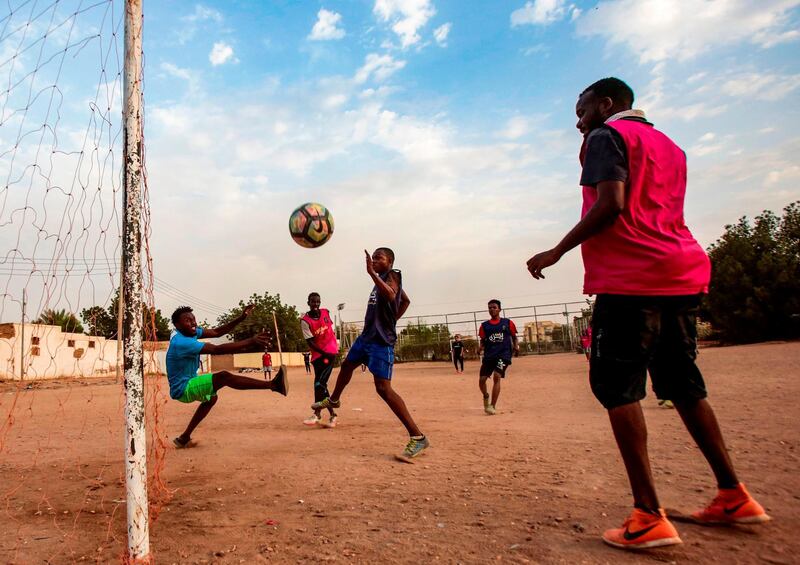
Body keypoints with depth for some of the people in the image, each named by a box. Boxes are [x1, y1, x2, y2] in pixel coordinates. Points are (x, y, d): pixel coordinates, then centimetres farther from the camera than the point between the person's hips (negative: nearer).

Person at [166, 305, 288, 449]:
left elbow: (216, 332, -2)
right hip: (182, 389, -10)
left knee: (211, 398, 34)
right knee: (224, 377, -26)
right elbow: (217, 349, -37)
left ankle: (184, 438, 35)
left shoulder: (191, 332, -2)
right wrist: (250, 342, -40)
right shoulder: (181, 342, -29)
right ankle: (273, 385, -32)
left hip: (187, 383, 10)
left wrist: (241, 318, -13)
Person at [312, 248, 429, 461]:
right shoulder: (381, 278, 14)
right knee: (347, 365, 29)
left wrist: (371, 273, -42)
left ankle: (418, 437, -18)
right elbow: (406, 300, 28)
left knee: (383, 388, -19)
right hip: (367, 335, 10)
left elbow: (390, 295, -38)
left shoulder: (392, 275, -12)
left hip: (381, 340, -10)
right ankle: (333, 400, 60)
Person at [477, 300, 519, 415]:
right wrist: (480, 348, -6)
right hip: (489, 355, 3)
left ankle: (492, 406, -14)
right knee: (481, 380, -3)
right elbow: (483, 341, 14)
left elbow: (514, 337, 14)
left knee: (497, 376, -22)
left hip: (504, 354, -2)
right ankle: (486, 396, 32)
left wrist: (516, 346, -4)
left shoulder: (507, 323, 7)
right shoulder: (485, 325, 10)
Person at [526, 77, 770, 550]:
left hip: (630, 278, -8)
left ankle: (649, 516, -9)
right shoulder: (669, 146, 25)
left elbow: (610, 205, -14)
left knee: (617, 387, -6)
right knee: (683, 385, 16)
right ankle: (734, 496, 23)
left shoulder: (608, 135, 1)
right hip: (681, 273, 9)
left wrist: (558, 251, -9)